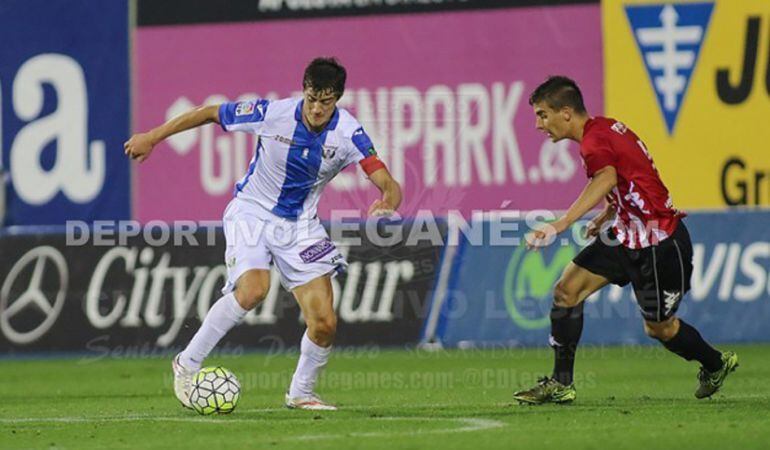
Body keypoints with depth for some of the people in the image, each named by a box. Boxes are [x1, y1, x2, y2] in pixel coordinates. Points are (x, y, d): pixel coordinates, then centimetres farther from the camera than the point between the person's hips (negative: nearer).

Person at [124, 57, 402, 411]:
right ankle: (188, 364, -13)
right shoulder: (272, 114, -19)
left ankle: (301, 393, 19)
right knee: (252, 289, -30)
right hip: (252, 212, -3)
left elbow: (387, 183, -24)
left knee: (325, 324, -8)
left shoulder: (348, 133, -16)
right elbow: (210, 113, -6)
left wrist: (387, 202, -49)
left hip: (300, 225, 3)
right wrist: (152, 137, -2)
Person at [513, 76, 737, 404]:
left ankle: (716, 364, 34)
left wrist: (560, 225, -61)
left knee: (659, 328, 6)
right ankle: (560, 383, -2)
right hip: (626, 235, 9)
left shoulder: (595, 141, -25)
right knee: (566, 290, -5)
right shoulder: (606, 127, 5)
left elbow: (607, 178, -50)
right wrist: (606, 217, 15)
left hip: (659, 244, -9)